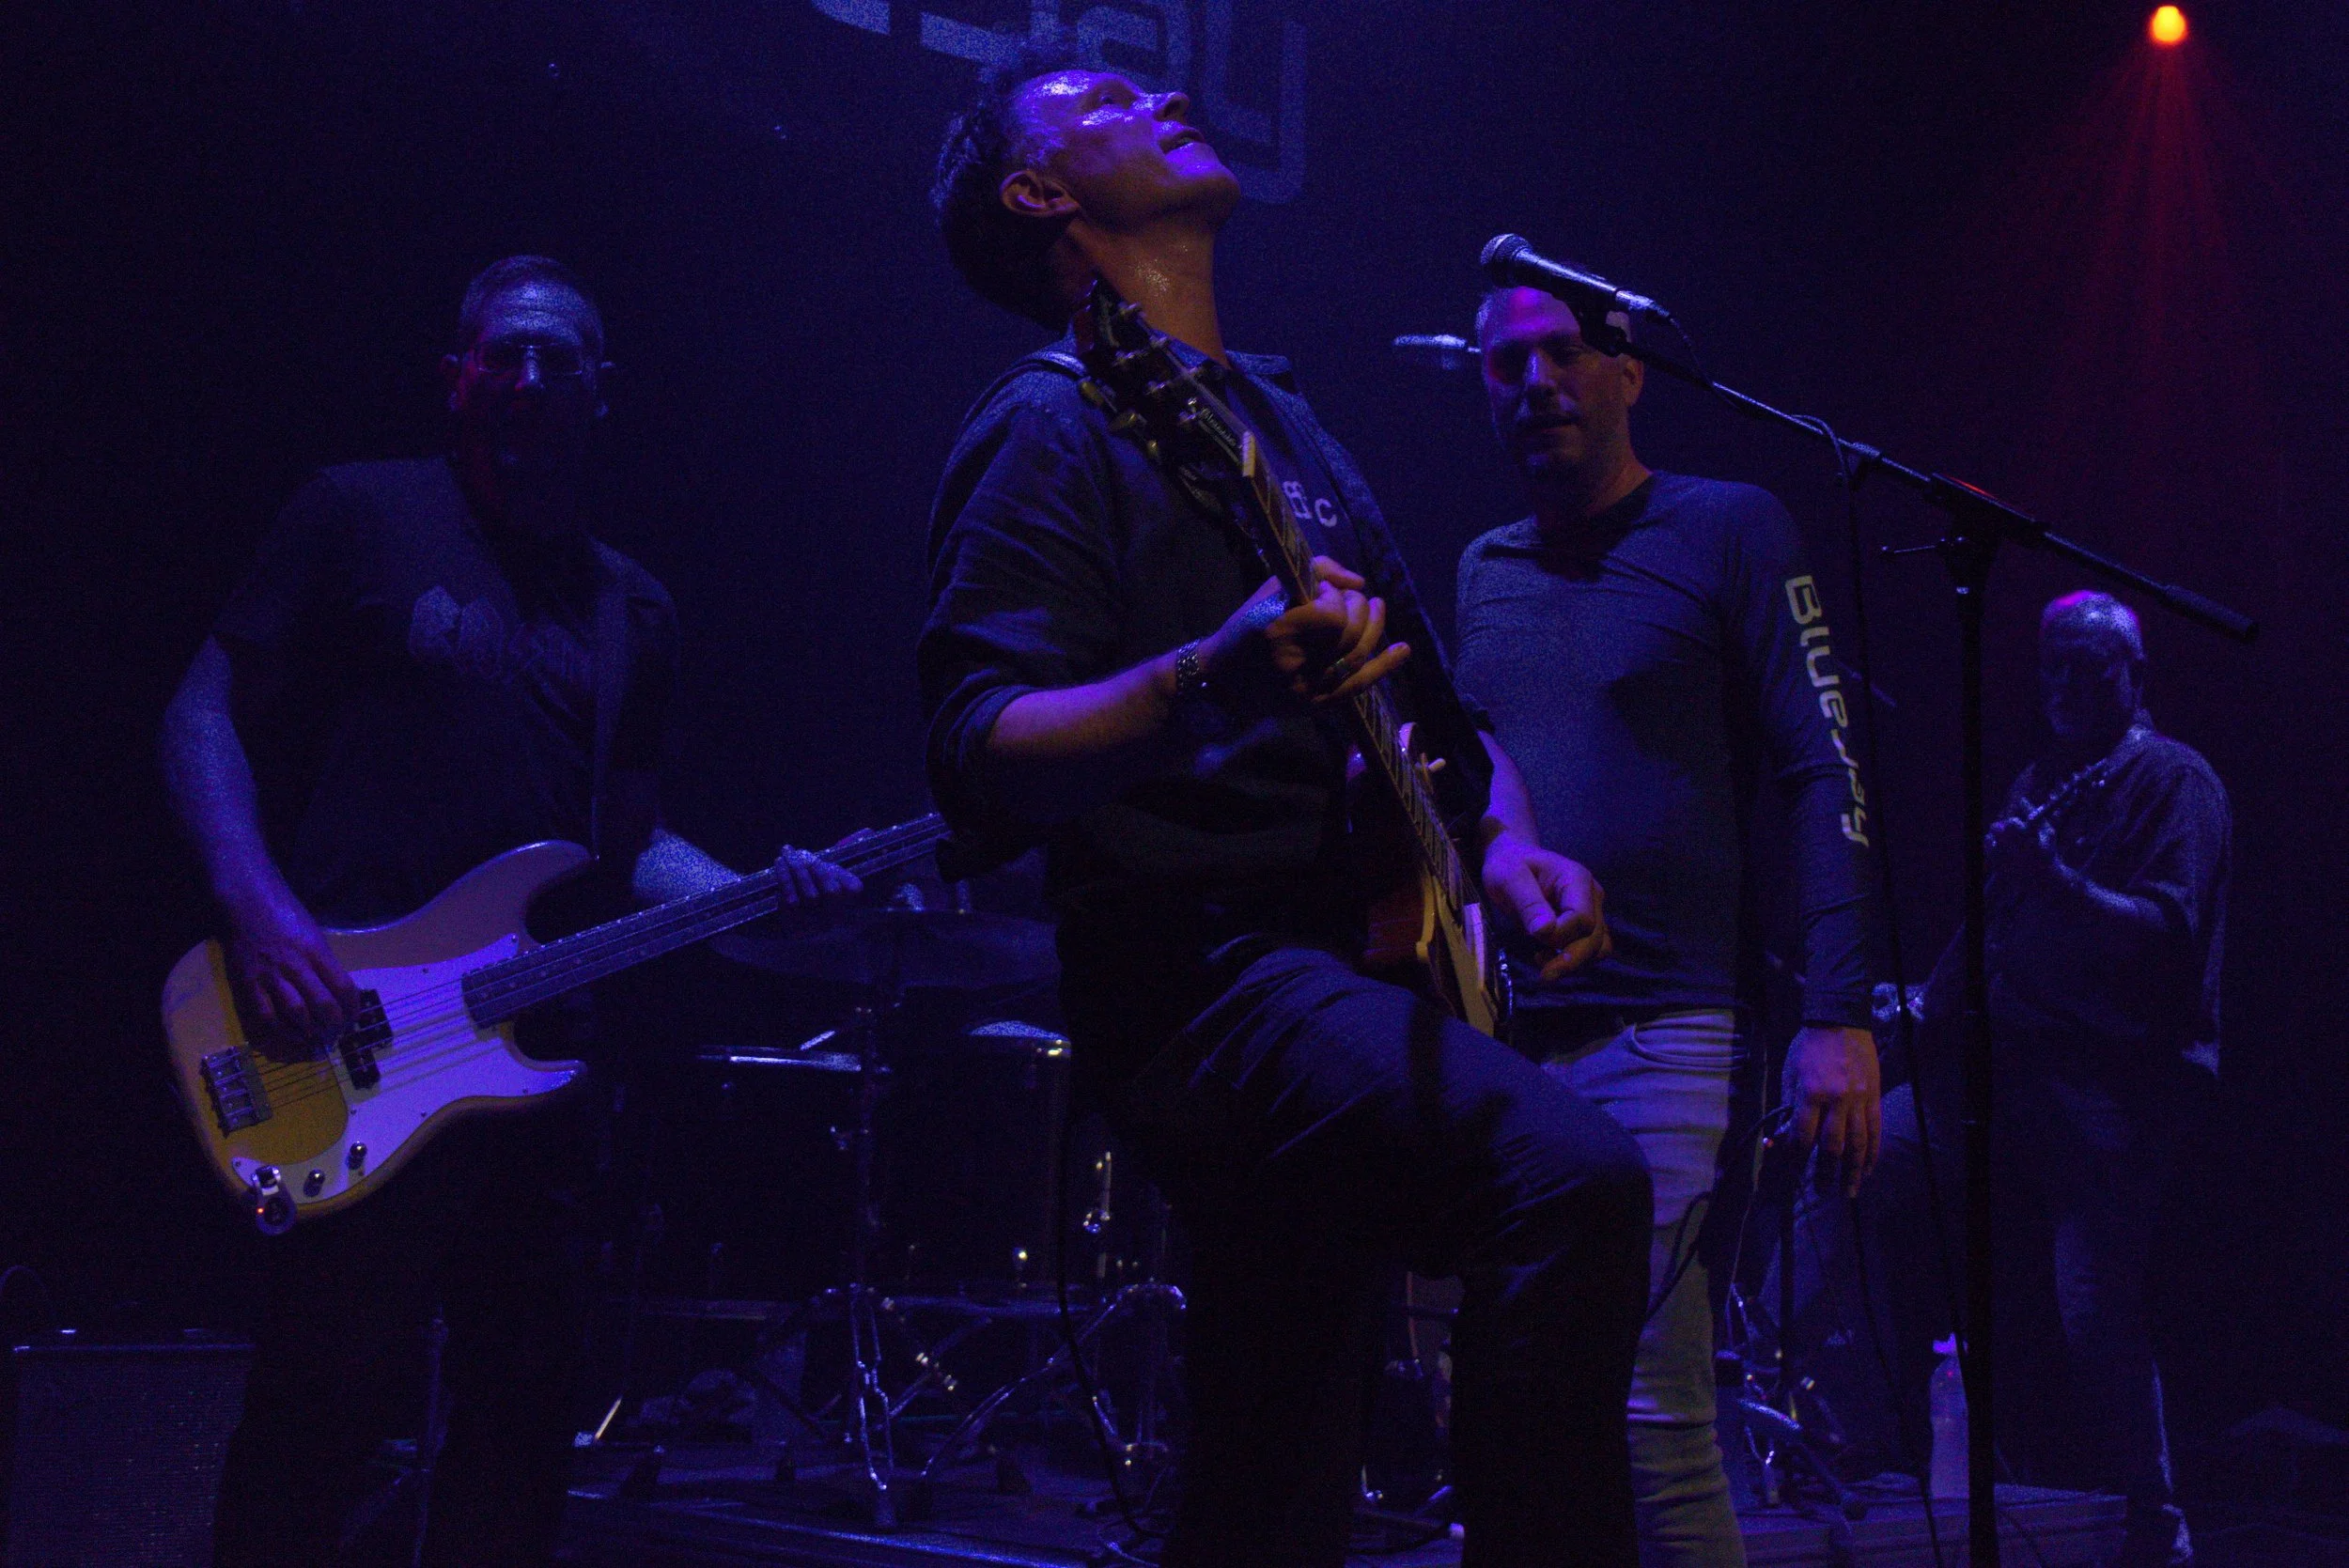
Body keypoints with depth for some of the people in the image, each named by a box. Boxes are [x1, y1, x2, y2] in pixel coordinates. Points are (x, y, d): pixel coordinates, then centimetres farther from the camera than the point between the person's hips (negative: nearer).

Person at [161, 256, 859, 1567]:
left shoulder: (632, 610, 16)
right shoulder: (364, 517, 2)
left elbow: (631, 843, 16)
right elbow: (207, 711, -1)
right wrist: (256, 903, -17)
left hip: (530, 1050, 5)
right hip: (351, 1054, -5)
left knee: (524, 1413, 9)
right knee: (331, 1402, -6)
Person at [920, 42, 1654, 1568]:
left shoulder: (1280, 416, 22)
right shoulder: (1054, 428, -3)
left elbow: (1437, 702, 27)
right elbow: (978, 759, -16)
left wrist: (1508, 841, 7)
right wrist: (1206, 678, -33)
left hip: (1351, 956, 8)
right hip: (1203, 971, -8)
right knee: (1575, 1173, -32)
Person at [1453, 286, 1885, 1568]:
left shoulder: (1726, 532, 1)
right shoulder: (1482, 574, 17)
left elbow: (1823, 776, -5)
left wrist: (1838, 1016, -14)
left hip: (1656, 1030, -5)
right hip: (1496, 1035, 6)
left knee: (1650, 1417, -11)